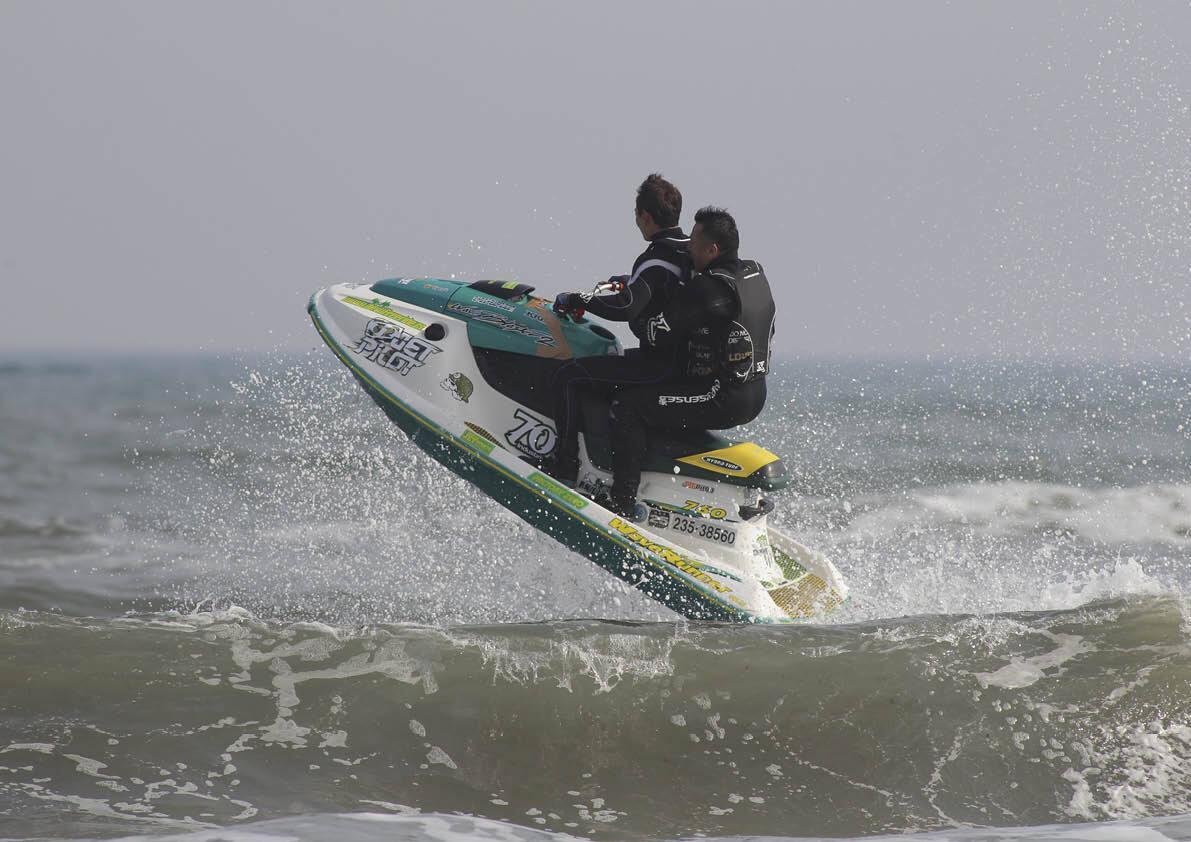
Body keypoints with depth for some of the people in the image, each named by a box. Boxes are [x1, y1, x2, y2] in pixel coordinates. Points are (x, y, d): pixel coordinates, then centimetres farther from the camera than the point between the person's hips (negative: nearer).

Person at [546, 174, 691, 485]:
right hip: (684, 357, 10)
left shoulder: (658, 259, -20)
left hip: (658, 363, -10)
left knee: (568, 375, -11)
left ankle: (564, 467, -13)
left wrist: (578, 300, -18)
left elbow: (627, 307, -31)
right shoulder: (692, 252, 8)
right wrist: (628, 281, 41)